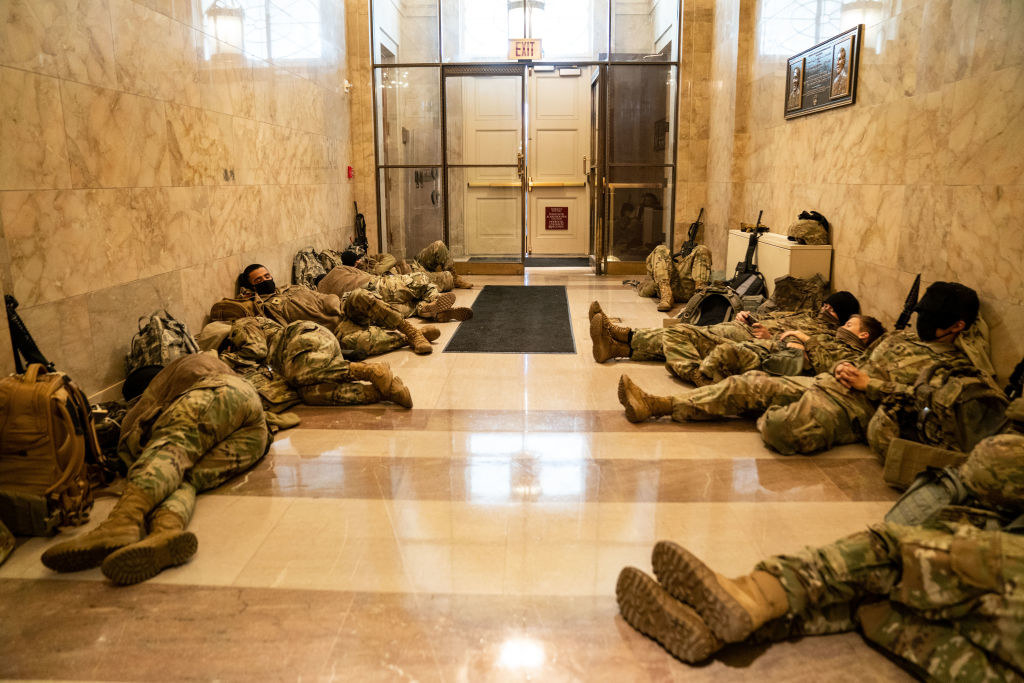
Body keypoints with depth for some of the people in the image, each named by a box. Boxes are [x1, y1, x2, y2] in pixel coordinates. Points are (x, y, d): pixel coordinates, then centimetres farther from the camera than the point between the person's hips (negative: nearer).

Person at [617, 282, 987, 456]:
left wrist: (869, 384, -11)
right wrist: (844, 367, 7)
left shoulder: (953, 365, 4)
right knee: (750, 383, -8)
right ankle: (656, 405, -12)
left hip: (856, 408, -8)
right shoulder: (900, 338, 28)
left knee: (785, 428, -38)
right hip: (824, 383, 8)